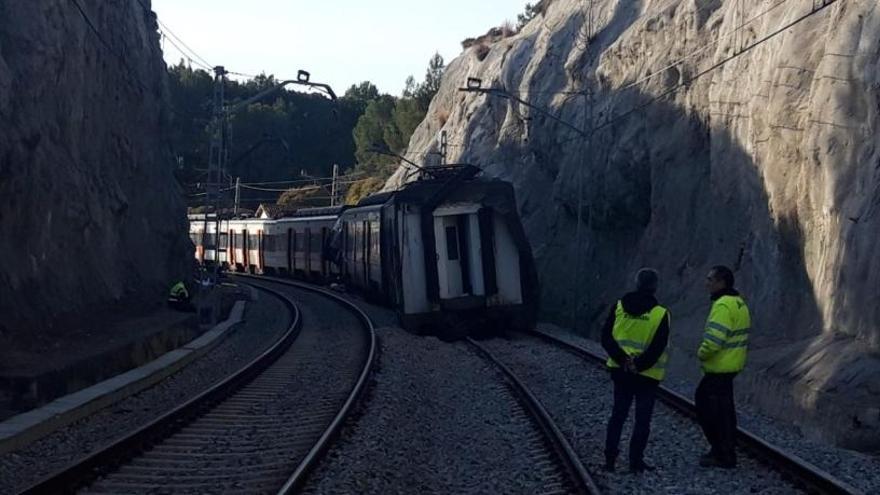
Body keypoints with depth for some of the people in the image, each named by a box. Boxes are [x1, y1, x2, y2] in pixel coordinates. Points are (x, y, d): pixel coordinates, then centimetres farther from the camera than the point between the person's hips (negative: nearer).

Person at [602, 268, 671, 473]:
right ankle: (635, 461, 9)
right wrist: (638, 366, -12)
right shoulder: (661, 314, -12)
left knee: (617, 414, 15)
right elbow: (657, 348, -17)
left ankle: (610, 459, 16)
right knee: (642, 419, 7)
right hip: (647, 374, -3)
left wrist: (623, 360, -11)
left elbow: (606, 337, -6)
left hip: (620, 371, 4)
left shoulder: (619, 306, -2)